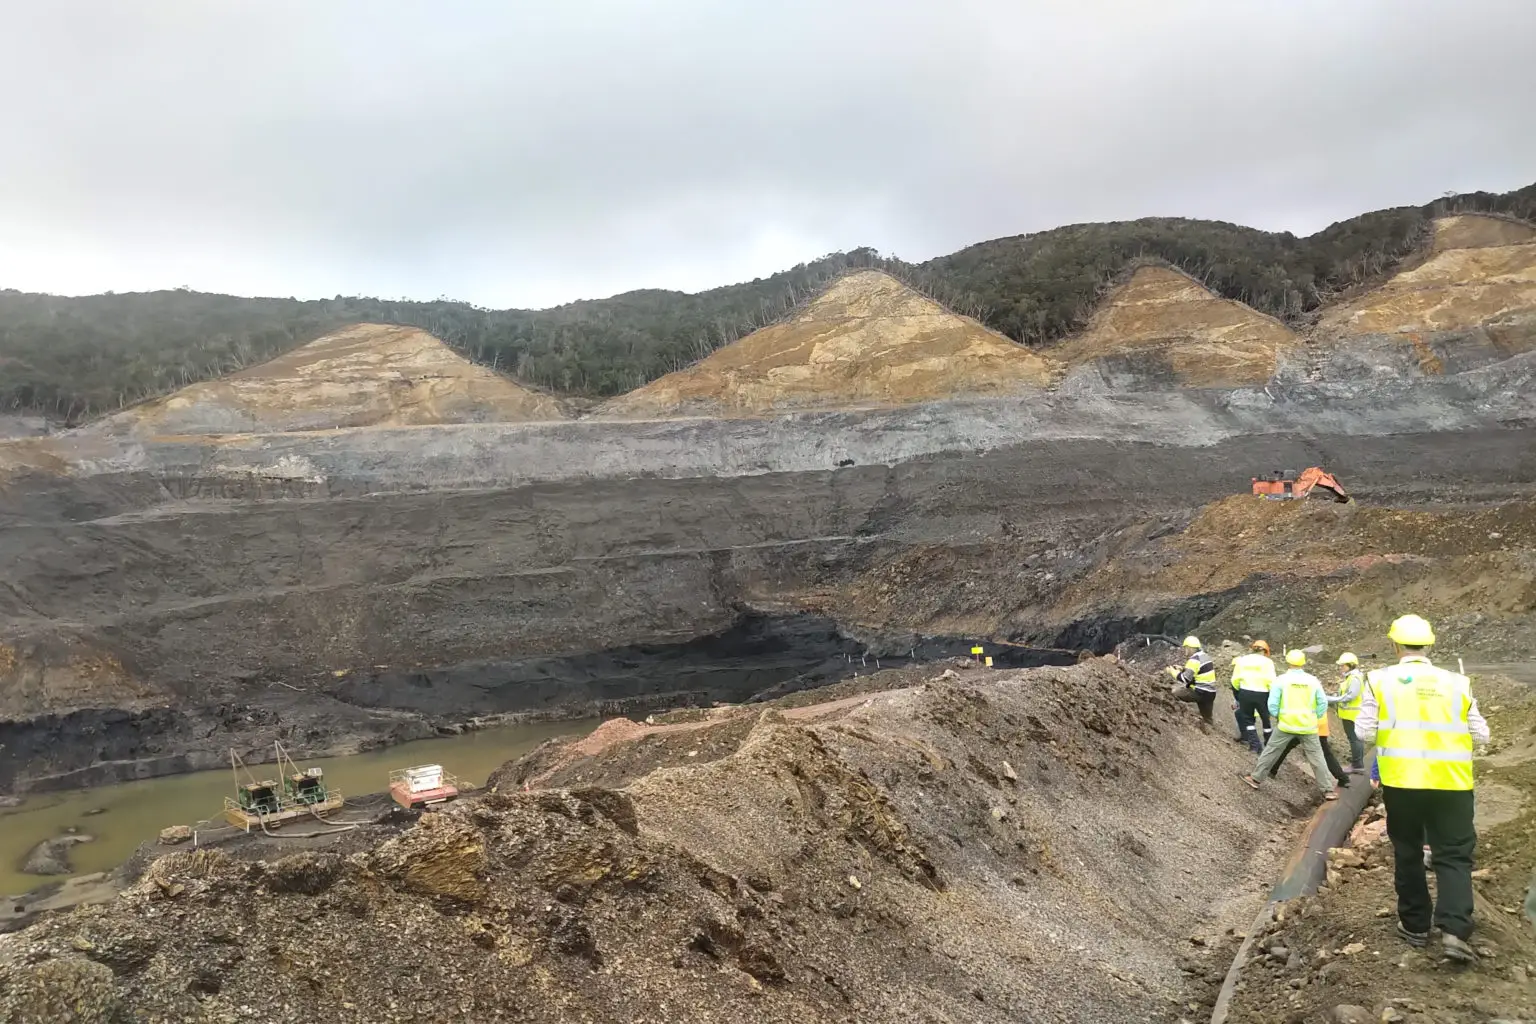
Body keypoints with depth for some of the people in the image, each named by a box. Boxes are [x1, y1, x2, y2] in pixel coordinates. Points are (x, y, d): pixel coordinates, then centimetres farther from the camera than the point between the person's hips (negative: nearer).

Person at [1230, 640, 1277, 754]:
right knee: (1266, 719, 16)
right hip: (1262, 694, -2)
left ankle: (1255, 745, 10)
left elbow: (1235, 680, 6)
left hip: (1245, 692, 2)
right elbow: (1271, 681, -11)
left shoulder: (1242, 660, 5)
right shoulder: (1267, 662, -3)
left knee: (1248, 718, 15)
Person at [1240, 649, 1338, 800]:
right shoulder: (1313, 680, -1)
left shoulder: (1282, 679, -8)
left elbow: (1272, 703, -8)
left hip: (1286, 725, -1)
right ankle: (1328, 790, 11)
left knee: (1271, 751, 11)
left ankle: (1255, 778, 18)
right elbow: (1323, 703, 0)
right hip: (1308, 727, 1)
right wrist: (1314, 718, 12)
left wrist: (1276, 717, 10)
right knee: (1316, 757, 8)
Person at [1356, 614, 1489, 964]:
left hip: (1401, 781, 0)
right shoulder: (1457, 683, 2)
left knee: (1408, 853, 14)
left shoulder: (1380, 680, -3)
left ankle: (1415, 925, 22)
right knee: (1453, 856, 6)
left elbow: (1364, 732, -3)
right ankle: (1455, 931, -8)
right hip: (1449, 782, 0)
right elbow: (1480, 735, 7)